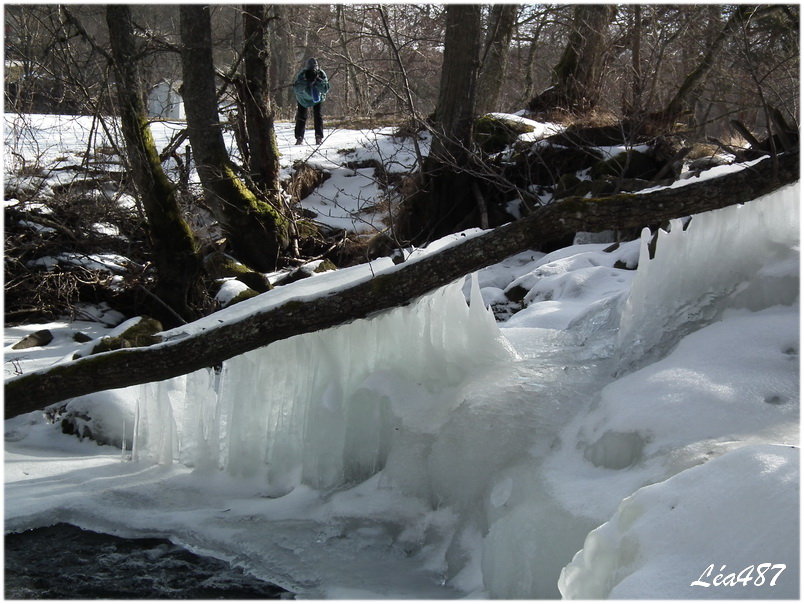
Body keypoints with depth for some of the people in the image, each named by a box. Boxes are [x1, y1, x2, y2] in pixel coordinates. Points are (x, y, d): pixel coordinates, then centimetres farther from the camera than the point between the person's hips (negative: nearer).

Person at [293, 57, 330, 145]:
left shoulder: (321, 74, -29)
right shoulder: (301, 75, -31)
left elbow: (326, 89, -32)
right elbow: (296, 89, -34)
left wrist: (318, 81, -46)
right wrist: (304, 83, -50)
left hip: (317, 97, 0)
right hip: (303, 98, 0)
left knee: (318, 115, -9)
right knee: (301, 116, -5)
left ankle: (319, 137, -1)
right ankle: (299, 137, 3)